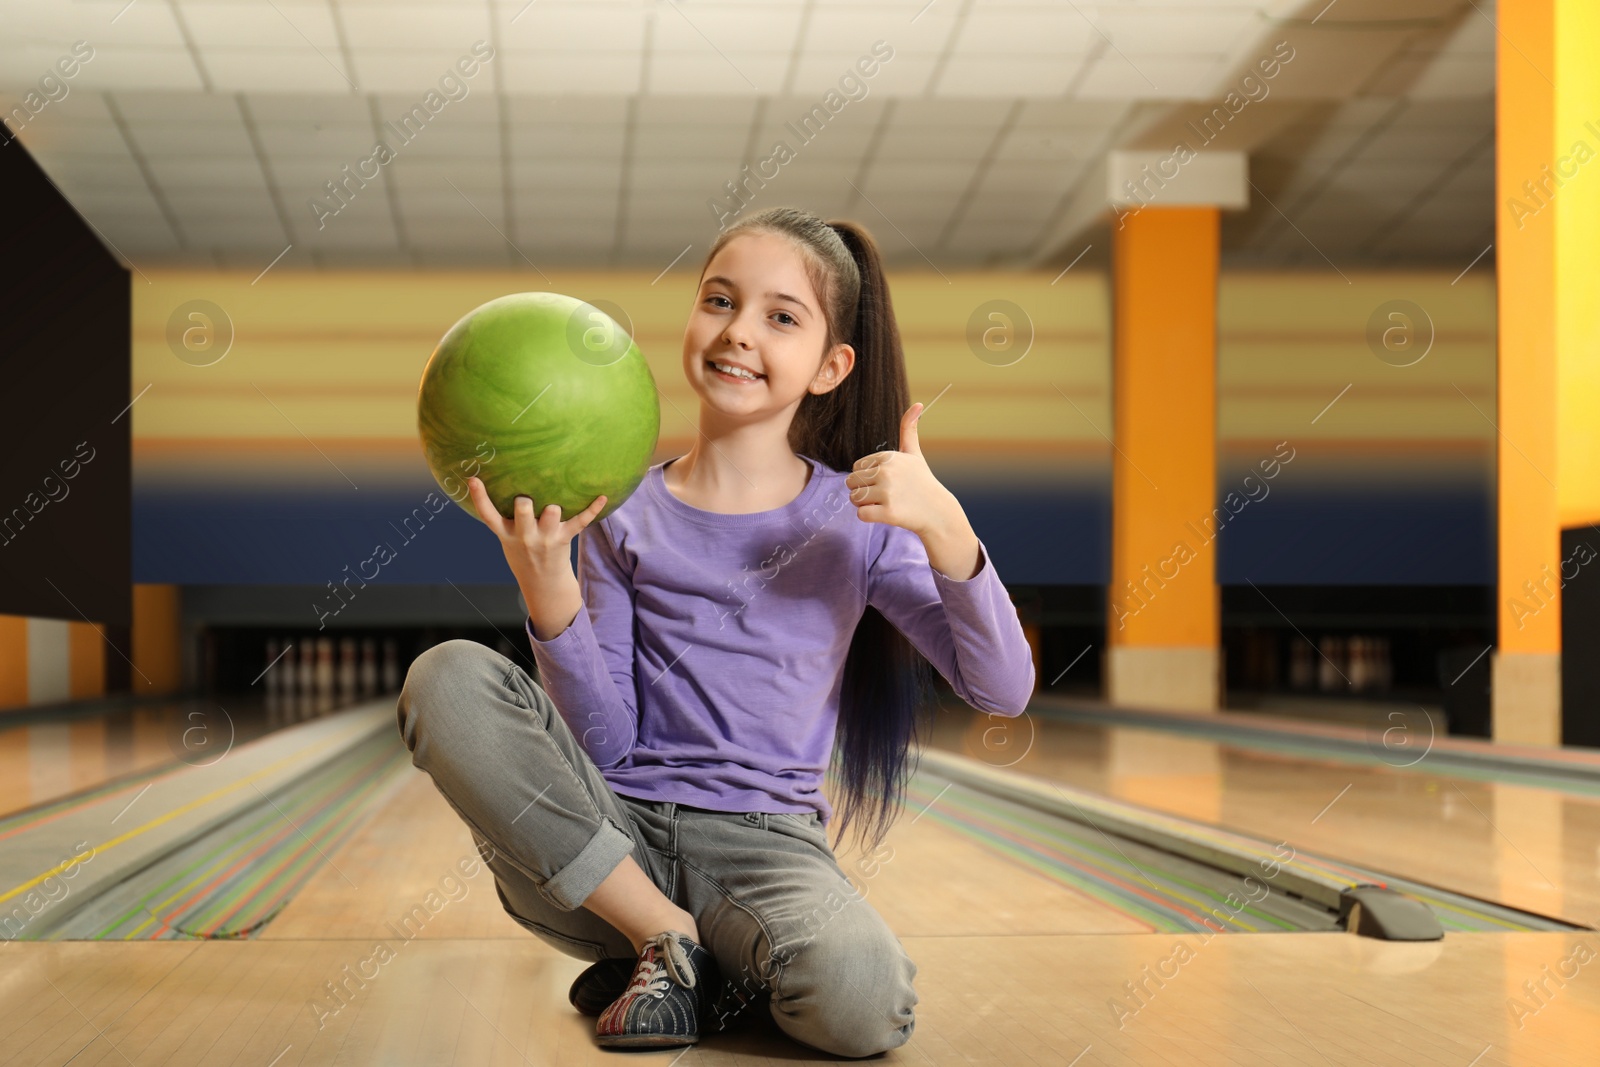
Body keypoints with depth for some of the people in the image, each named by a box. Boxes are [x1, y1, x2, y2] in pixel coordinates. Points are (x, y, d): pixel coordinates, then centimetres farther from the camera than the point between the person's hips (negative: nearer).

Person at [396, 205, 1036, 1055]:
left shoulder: (856, 518, 3)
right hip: (613, 832, 2)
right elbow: (606, 744, -1)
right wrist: (548, 588, -15)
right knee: (447, 680, -23)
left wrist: (944, 528, -19)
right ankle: (674, 938, -14)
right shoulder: (625, 516, 4)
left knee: (860, 998, -35)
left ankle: (663, 946, -1)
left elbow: (1003, 691, -5)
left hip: (763, 839, -2)